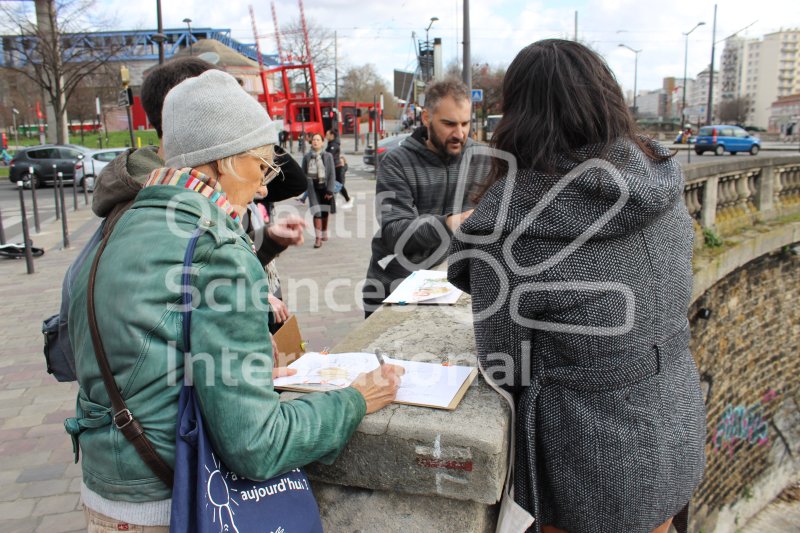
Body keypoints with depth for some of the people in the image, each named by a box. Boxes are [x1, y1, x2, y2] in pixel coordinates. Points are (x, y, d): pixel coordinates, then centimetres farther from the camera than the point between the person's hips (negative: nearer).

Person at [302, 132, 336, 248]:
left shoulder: (327, 156, -1)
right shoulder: (307, 156, 2)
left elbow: (332, 174, -2)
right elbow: (303, 172, 8)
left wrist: (330, 190, -8)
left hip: (324, 186, 1)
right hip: (313, 187, -1)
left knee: (325, 212, 13)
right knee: (317, 212, -11)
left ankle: (324, 234, 32)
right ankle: (318, 238, -11)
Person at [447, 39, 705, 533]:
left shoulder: (507, 221, -24)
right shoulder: (663, 182, -8)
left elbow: (505, 368, -14)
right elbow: (675, 301, 6)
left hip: (594, 463, -5)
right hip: (681, 431, 5)